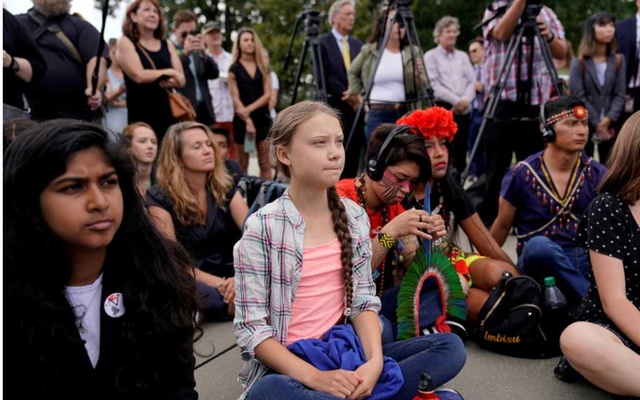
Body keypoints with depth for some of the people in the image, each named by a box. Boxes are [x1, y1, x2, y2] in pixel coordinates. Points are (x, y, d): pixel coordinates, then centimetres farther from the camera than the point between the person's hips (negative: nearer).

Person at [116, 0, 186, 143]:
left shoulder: (168, 45, 16)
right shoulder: (125, 43, 2)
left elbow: (181, 79, 6)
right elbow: (139, 76, -12)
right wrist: (169, 73, -2)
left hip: (168, 113, 4)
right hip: (141, 115, -4)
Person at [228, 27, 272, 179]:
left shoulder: (263, 67, 9)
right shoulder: (234, 69, 2)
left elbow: (267, 94, 0)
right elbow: (236, 99, -5)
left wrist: (249, 109, -14)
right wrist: (248, 121, -15)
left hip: (262, 117, 2)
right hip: (242, 120, -2)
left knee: (265, 164, 2)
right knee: (243, 165, 3)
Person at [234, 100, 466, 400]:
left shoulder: (355, 216, 4)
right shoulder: (262, 227, -10)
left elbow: (364, 302, 4)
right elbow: (251, 328, -12)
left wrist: (375, 361, -14)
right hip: (287, 367, -5)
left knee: (450, 347, -10)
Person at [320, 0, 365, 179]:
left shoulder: (358, 45, 17)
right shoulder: (322, 43, 0)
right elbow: (324, 77, -8)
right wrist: (346, 94, -10)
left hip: (356, 108, 5)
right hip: (334, 109, -5)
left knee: (353, 159, 4)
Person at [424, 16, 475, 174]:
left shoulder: (463, 56, 20)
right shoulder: (431, 56, 4)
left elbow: (472, 81, 11)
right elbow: (434, 85, -7)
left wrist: (465, 100, -8)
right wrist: (456, 100, -12)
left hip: (464, 110, 5)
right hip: (442, 108, -5)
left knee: (461, 149, 3)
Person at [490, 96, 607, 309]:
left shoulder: (596, 173, 2)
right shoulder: (521, 174, -5)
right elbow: (502, 227, 6)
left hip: (586, 260, 2)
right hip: (538, 260, -2)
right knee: (539, 245, -38)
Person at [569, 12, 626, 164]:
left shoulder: (618, 61, 6)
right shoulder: (579, 63, -5)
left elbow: (619, 95, 2)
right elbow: (578, 97, -10)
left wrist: (608, 119, -13)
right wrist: (597, 123, -11)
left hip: (610, 125, 3)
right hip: (585, 124, -3)